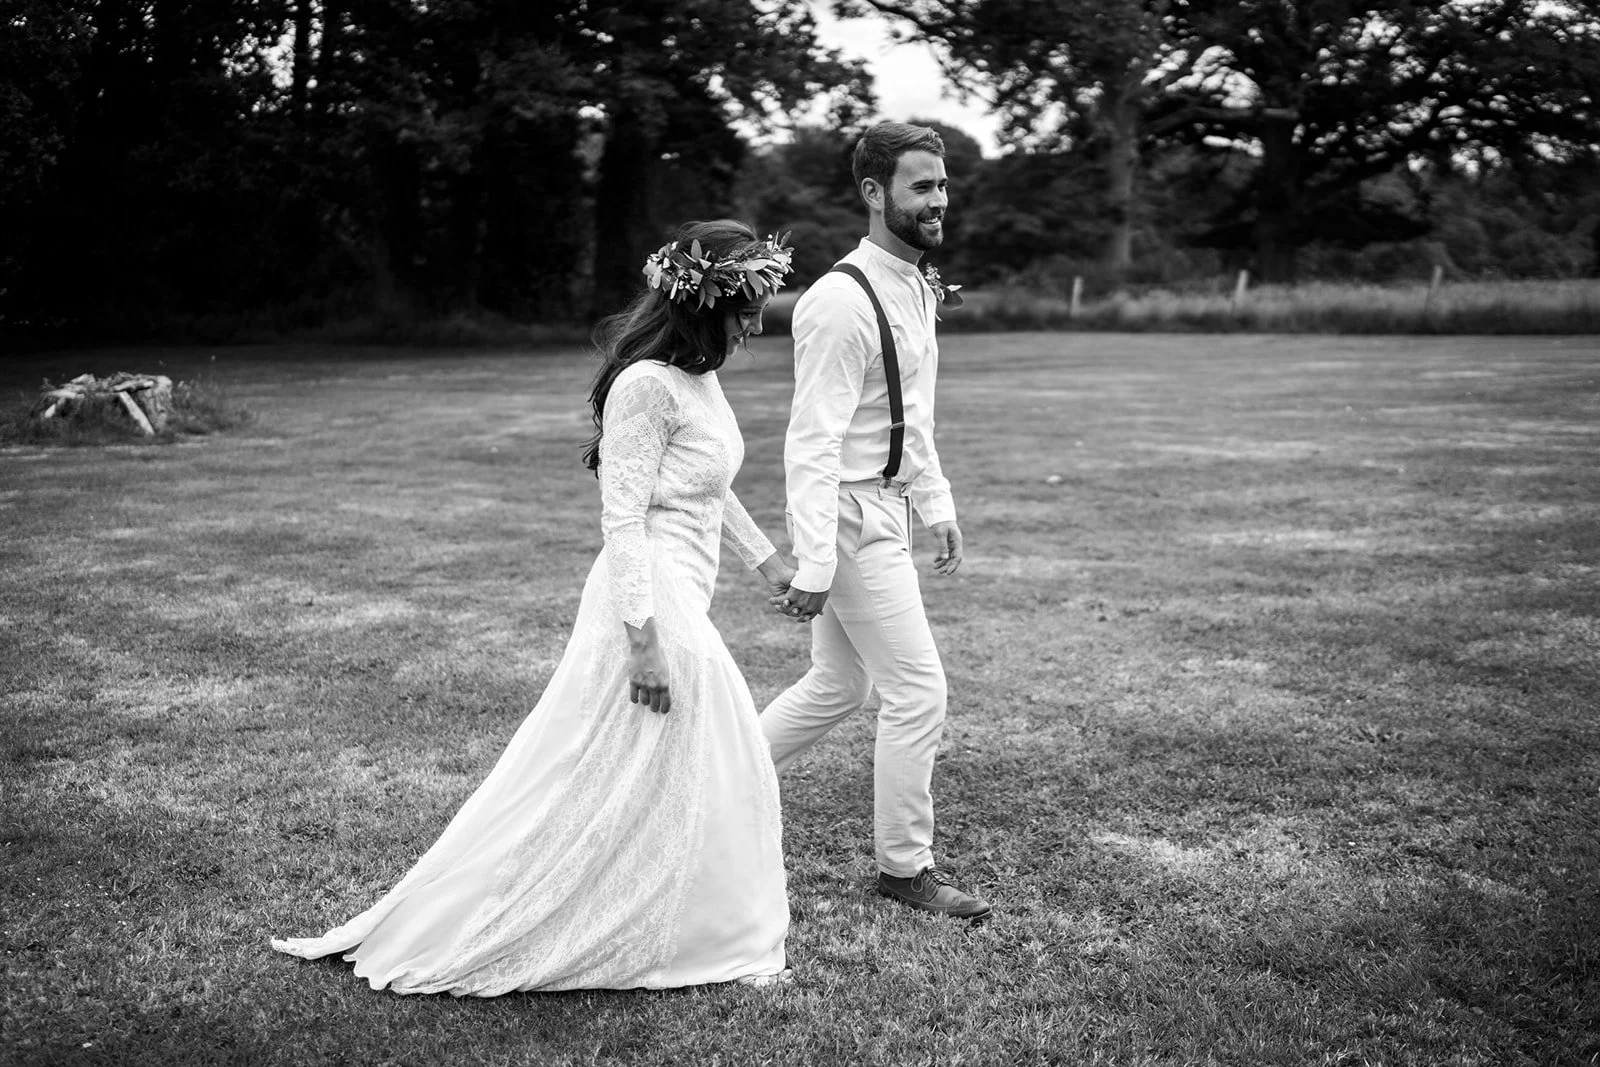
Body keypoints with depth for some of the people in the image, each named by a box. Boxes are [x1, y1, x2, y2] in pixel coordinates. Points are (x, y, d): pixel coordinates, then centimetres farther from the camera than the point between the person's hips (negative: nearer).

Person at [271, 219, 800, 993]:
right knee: (632, 781, -1)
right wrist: (643, 637, -23)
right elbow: (623, 517, -21)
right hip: (652, 602, -10)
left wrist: (765, 558, 32)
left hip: (679, 601, 10)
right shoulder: (647, 385, -19)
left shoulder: (698, 376, 10)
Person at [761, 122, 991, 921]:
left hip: (885, 509, 10)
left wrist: (936, 504, 19)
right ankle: (904, 866, 14)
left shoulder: (917, 287, 10)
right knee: (917, 692, -2)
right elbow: (814, 441, -24)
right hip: (851, 517, -10)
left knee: (837, 686, 19)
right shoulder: (843, 300, -21)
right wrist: (814, 565, -26)